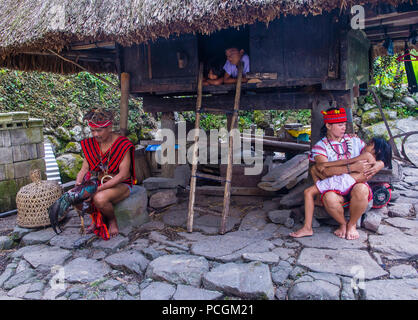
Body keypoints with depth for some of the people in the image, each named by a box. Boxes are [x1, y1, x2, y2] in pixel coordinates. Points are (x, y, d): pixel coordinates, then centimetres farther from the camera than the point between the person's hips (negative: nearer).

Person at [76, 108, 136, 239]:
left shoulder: (123, 145, -15)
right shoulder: (90, 144, 4)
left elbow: (123, 175, -21)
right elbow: (84, 169, 3)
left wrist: (99, 188, -28)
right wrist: (78, 185, -19)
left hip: (120, 184, -6)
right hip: (97, 183, 6)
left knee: (100, 198, -35)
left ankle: (112, 220, -1)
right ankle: (96, 218, 9)